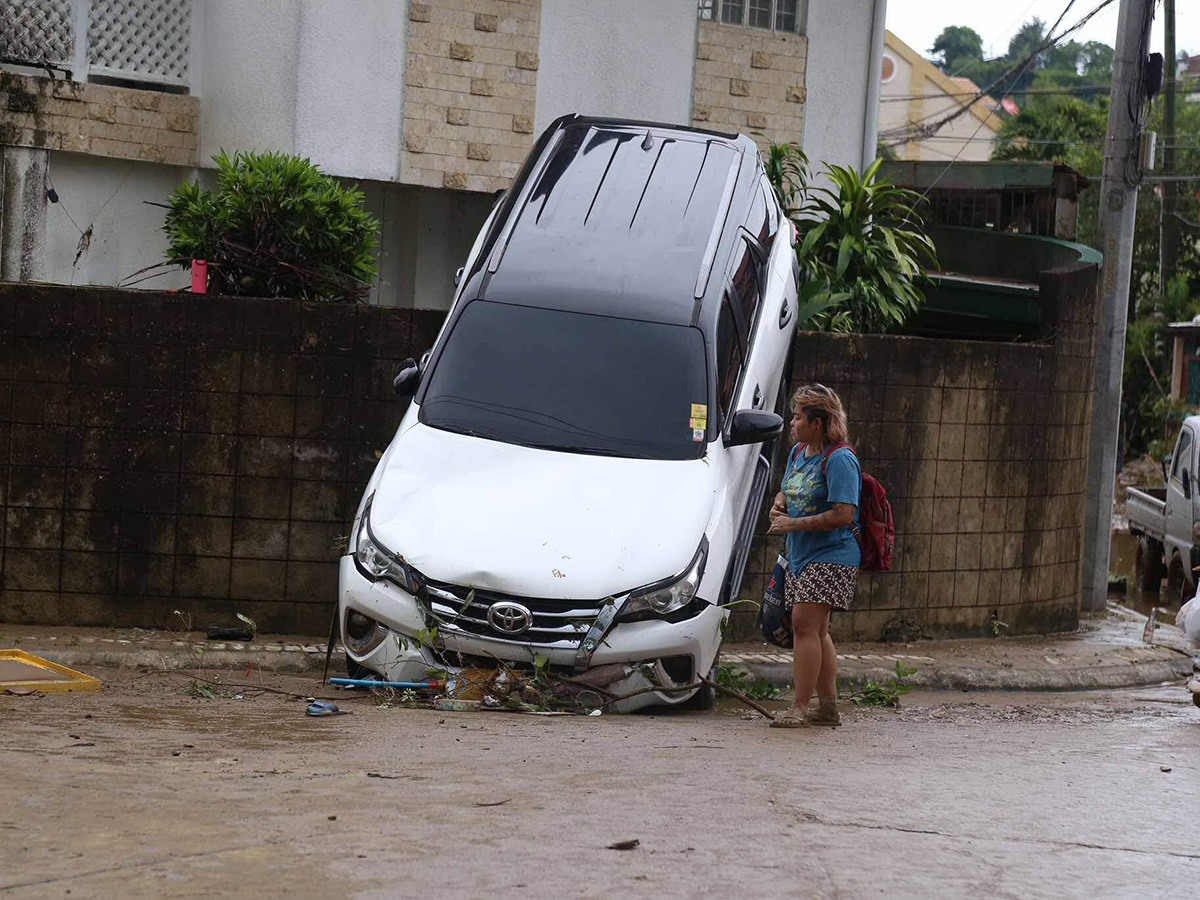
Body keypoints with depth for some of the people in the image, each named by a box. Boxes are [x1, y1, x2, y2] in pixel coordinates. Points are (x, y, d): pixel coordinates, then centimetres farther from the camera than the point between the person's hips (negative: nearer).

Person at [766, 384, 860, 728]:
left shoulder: (839, 459, -16)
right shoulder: (798, 452, 12)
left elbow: (842, 515, -22)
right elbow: (786, 490, 28)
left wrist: (794, 524, -19)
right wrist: (777, 506, 3)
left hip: (830, 557, -9)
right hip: (801, 556, 10)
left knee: (805, 624, -15)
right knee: (816, 631, 13)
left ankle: (799, 708, -15)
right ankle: (828, 707, 20)